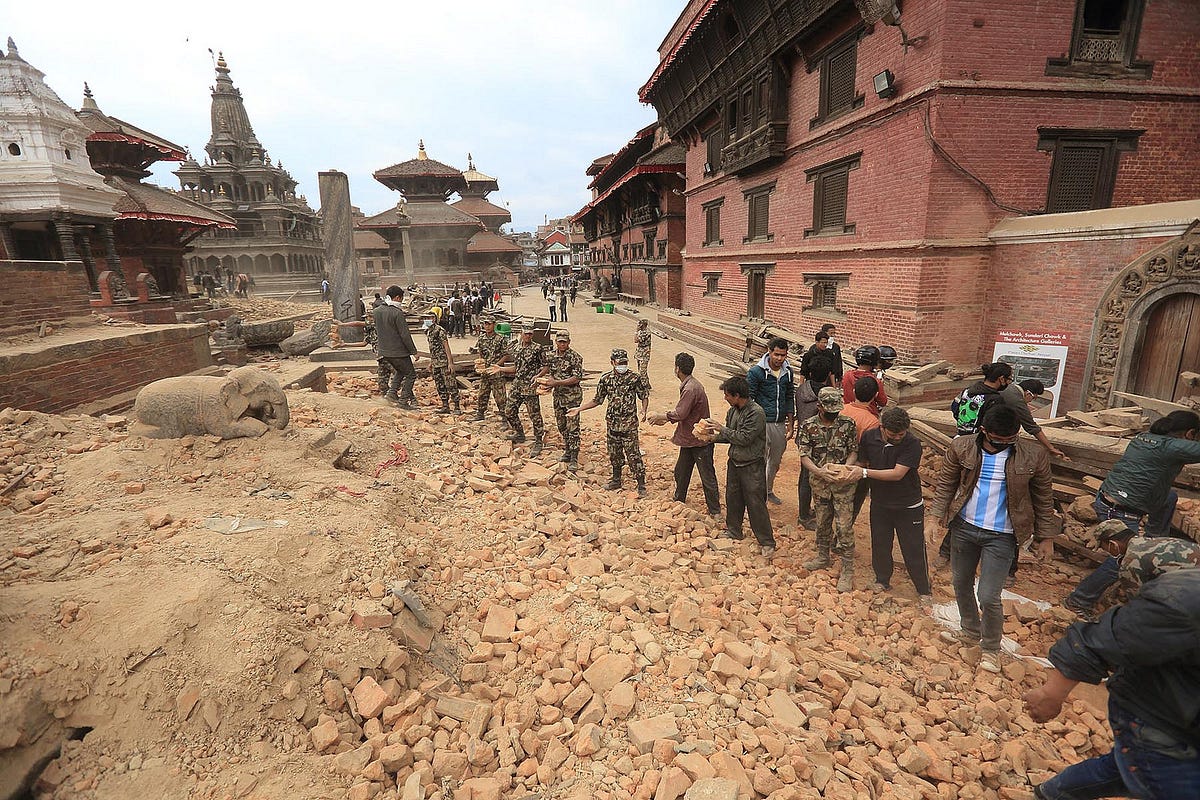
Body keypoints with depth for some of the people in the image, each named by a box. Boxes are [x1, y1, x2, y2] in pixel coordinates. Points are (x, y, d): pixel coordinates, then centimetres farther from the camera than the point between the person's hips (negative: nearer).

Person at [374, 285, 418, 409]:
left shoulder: (377, 311, 4)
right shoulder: (398, 313, -20)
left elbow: (376, 331, 15)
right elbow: (405, 335, -19)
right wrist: (413, 351, -11)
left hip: (384, 351, 8)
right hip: (399, 351, -8)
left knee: (400, 371, 27)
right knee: (410, 374, 8)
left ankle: (391, 392, 15)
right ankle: (403, 400, 5)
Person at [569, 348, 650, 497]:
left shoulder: (635, 378, -7)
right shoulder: (605, 379, 3)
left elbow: (644, 396, 1)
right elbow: (597, 400, 12)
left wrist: (644, 411, -18)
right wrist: (579, 409, 7)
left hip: (629, 424, -4)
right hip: (612, 423, 4)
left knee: (633, 455, -3)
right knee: (614, 453, 16)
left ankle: (641, 485, 7)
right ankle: (616, 480, 33)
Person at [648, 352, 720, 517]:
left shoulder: (691, 389, -24)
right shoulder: (689, 385, 9)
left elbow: (680, 413, -25)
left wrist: (660, 416, -11)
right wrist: (665, 420, 13)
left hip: (700, 441, -10)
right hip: (689, 439, 10)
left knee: (707, 476, 2)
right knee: (681, 472, 19)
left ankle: (715, 511, 14)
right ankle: (678, 502, 35)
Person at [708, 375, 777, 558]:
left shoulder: (756, 412, -20)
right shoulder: (733, 411, 5)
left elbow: (744, 438, -23)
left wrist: (722, 429, -16)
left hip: (752, 466, -8)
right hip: (734, 462, 8)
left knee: (755, 503, -3)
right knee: (733, 499, 18)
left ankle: (766, 542, 8)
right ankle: (733, 531, 36)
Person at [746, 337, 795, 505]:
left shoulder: (788, 372, 6)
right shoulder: (756, 372, -11)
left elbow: (790, 399, 13)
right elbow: (749, 399, -8)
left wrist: (790, 425, 11)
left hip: (780, 424, 6)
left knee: (775, 461, 18)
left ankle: (768, 490, 37)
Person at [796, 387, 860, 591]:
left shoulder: (847, 424, -5)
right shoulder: (807, 427, -5)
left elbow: (854, 451, -1)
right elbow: (804, 456, -9)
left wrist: (846, 467, -20)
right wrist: (820, 472, -25)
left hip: (843, 483, -2)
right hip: (819, 483, 2)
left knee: (844, 526, 0)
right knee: (822, 522, 16)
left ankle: (848, 570, 11)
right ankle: (823, 557, 36)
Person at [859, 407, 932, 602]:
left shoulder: (912, 443, -21)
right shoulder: (868, 437, -10)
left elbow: (897, 474, -27)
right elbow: (862, 463, 6)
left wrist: (866, 473, -28)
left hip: (909, 506, -3)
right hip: (879, 503, 3)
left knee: (913, 549, 7)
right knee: (880, 544, 15)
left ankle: (924, 590, 27)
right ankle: (882, 581, 37)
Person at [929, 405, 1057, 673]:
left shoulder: (1034, 456, -10)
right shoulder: (961, 447, -8)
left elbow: (1043, 499, 1)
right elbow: (945, 484, 1)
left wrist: (1045, 537, 5)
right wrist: (937, 516, -3)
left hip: (1001, 536, -3)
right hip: (963, 527, 3)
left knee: (989, 597, -2)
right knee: (961, 585, 17)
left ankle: (991, 648, 24)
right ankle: (971, 632, 41)